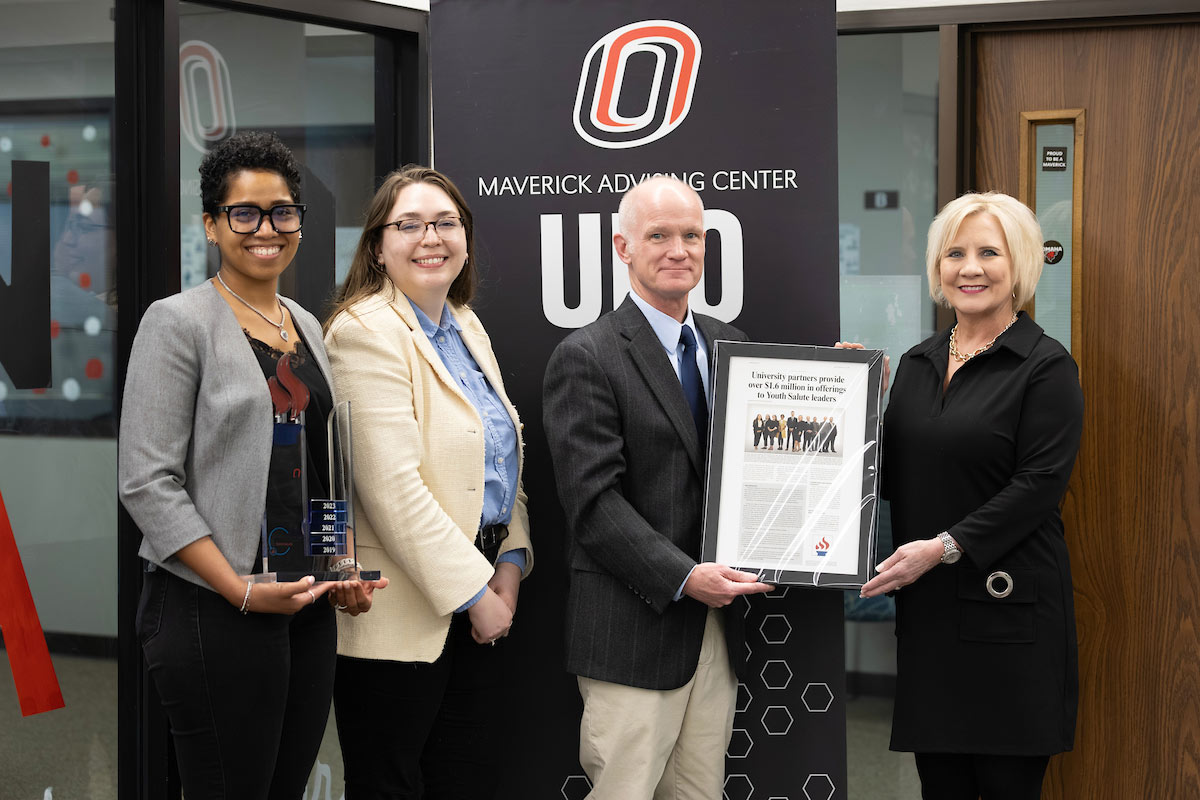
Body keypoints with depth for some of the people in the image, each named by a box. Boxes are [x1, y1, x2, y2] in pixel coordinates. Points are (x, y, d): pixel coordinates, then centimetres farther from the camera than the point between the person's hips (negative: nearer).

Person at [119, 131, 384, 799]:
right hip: (215, 612, -7)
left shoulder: (306, 326, 15)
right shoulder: (179, 323, -7)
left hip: (309, 610, 7)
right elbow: (148, 482, -13)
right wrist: (240, 590, -18)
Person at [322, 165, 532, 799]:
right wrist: (474, 593, -17)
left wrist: (510, 565, 2)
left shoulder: (466, 326, 13)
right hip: (401, 618, -8)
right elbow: (393, 488, -21)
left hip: (478, 609, 8)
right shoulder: (365, 331, -13)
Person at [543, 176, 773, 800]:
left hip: (718, 625, 6)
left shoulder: (729, 345, 14)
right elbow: (594, 501, -14)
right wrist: (683, 578, -21)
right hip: (634, 631, -6)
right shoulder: (585, 358, -8)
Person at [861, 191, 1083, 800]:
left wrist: (945, 546, -17)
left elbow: (1040, 483, -13)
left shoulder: (1045, 366, -5)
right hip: (926, 606, 6)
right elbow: (892, 477, 16)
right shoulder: (917, 363, 14)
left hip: (1009, 606, -5)